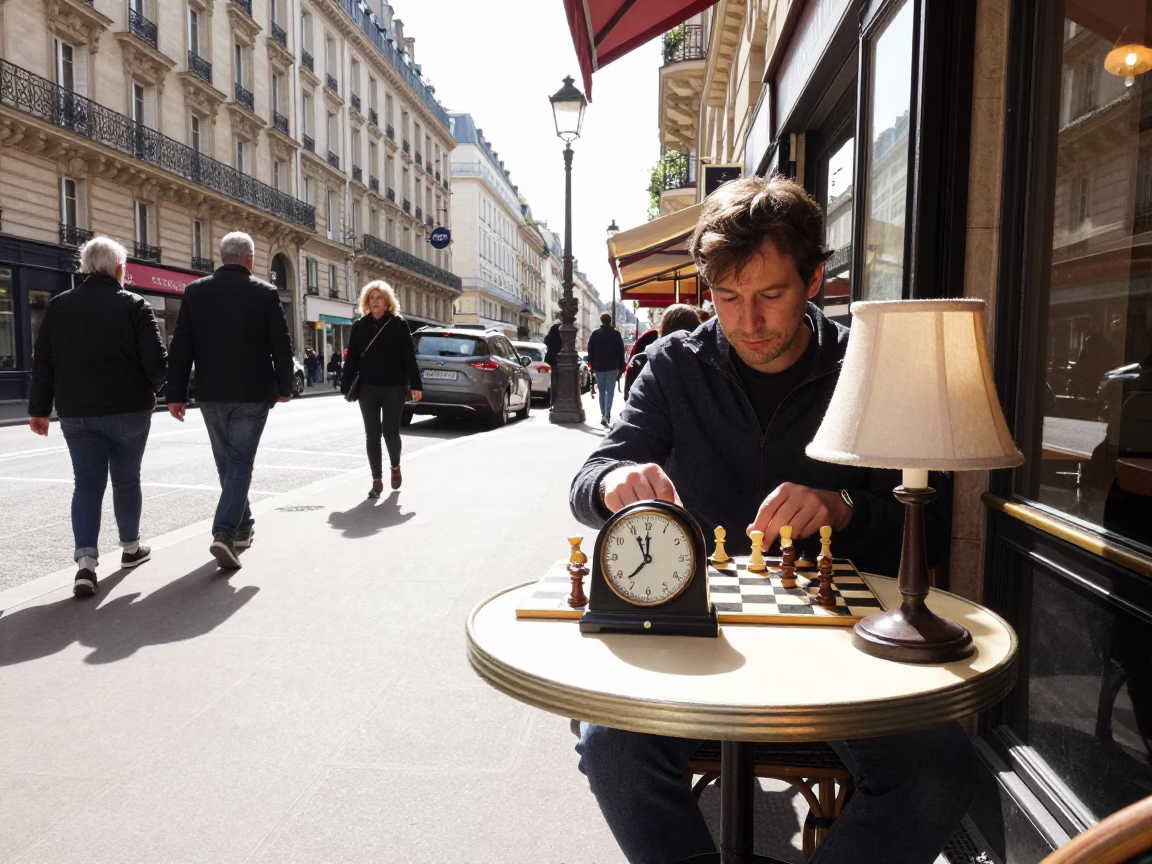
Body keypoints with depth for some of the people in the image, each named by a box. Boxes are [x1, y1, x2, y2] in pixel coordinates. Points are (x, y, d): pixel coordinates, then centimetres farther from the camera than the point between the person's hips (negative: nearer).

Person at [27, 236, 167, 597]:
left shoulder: (58, 306, 4)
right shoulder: (135, 305, -6)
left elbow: (42, 364, 6)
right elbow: (157, 362, -11)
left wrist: (39, 409, 13)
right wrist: (150, 388, 10)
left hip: (77, 414, 2)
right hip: (129, 410, -2)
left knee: (87, 484, 4)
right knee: (126, 479, 14)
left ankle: (86, 559, -11)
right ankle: (131, 547, 28)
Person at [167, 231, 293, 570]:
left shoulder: (195, 291, 2)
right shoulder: (264, 293, -5)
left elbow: (180, 346, 1)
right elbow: (281, 345, -5)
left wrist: (176, 394, 3)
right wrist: (285, 387, 7)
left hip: (211, 393, 3)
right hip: (252, 393, -3)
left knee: (226, 461, 17)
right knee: (240, 462, -1)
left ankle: (242, 526, 30)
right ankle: (225, 533, -14)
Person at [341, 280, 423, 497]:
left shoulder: (399, 324, -1)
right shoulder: (359, 326, 6)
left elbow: (409, 357, -3)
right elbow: (352, 359, 6)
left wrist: (415, 385, -8)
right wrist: (346, 387, 3)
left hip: (394, 388, -2)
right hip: (368, 389, 2)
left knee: (391, 432, -1)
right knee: (372, 435, 3)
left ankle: (395, 466, 29)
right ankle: (377, 480, 12)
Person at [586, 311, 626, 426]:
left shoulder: (595, 333, 3)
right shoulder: (615, 333, 0)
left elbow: (590, 351, 4)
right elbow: (621, 352, 0)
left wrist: (592, 365, 9)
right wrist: (621, 367, 5)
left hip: (599, 367, 2)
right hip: (612, 367, -2)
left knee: (602, 391, 11)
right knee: (610, 391, -3)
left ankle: (603, 414, 12)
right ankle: (607, 414, -16)